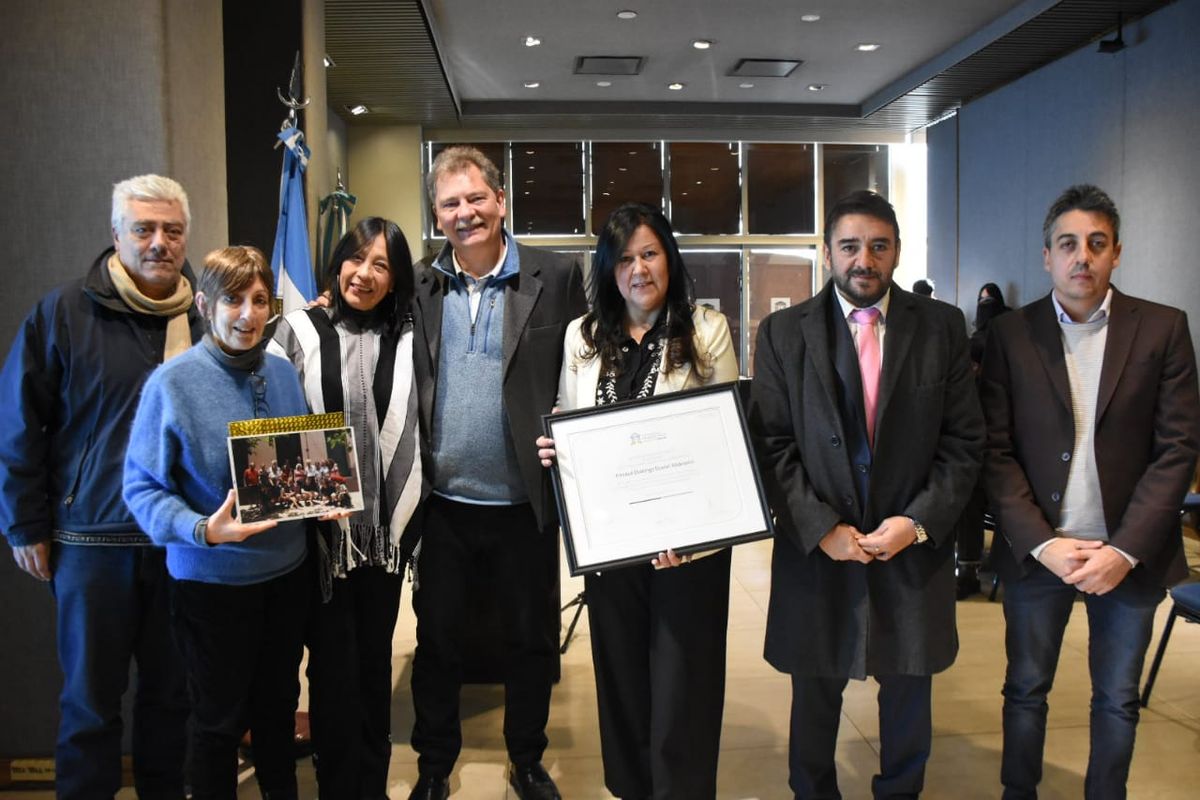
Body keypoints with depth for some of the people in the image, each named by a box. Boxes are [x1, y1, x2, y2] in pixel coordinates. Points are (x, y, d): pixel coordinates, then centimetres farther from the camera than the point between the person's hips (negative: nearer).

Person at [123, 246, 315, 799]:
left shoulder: (283, 373, 0)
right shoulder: (172, 383, -15)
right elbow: (142, 487, -14)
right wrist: (202, 530, -29)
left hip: (287, 568, 5)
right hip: (213, 579, -5)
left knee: (279, 701, 22)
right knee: (220, 717, 13)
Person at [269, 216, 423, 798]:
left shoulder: (407, 339, 2)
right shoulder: (298, 331, -2)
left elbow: (416, 427, 6)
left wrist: (408, 512, 3)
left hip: (386, 526, 2)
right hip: (322, 526, -2)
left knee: (375, 659, 14)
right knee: (333, 663, 6)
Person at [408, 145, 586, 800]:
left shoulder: (556, 278, -5)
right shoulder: (418, 285, 3)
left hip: (525, 502, -1)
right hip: (441, 502, 2)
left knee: (532, 640, 14)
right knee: (436, 640, 16)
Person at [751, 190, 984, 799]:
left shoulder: (942, 327, 1)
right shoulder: (783, 333, -2)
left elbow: (964, 440, -1)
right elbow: (771, 445, -5)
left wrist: (919, 522, -11)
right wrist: (822, 528, -14)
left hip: (913, 551, 1)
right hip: (816, 550, -1)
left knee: (908, 698, 18)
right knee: (814, 698, 16)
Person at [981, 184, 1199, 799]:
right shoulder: (1010, 334, -2)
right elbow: (996, 452, -4)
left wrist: (1126, 550, -13)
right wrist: (1043, 544, -13)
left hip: (1129, 553, 0)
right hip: (1038, 550, 0)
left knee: (1117, 701, 15)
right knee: (1025, 690, 14)